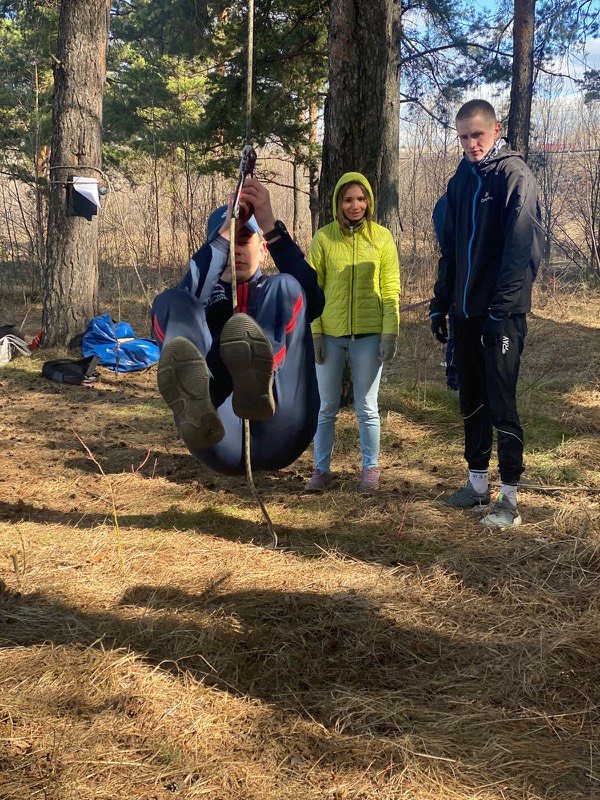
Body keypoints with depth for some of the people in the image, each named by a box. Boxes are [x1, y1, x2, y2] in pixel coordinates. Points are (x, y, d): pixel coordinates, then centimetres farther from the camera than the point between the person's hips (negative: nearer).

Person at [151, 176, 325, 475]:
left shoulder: (277, 294, 27)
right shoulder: (204, 297, 26)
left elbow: (315, 300, 0)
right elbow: (176, 309, -1)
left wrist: (270, 225, -10)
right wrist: (223, 234, -9)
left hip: (279, 438, 0)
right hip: (223, 446, 0)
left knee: (286, 287, -13)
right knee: (169, 302, -14)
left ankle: (259, 383, -47)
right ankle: (198, 411, -47)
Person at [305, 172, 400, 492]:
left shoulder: (382, 237, 1)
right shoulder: (323, 238, 2)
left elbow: (391, 289, 0)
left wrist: (390, 333, -7)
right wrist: (315, 331, -6)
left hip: (369, 335, -1)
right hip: (330, 334, 1)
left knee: (367, 408, 8)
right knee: (326, 407, 9)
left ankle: (370, 468, 21)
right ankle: (321, 469, 19)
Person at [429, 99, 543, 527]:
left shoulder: (515, 175, -9)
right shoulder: (461, 179, 13)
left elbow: (523, 246, -16)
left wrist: (503, 308, -21)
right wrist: (440, 303, 12)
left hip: (501, 314, -7)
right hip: (466, 311, 7)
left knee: (501, 403, -4)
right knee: (472, 401, 13)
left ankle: (509, 498, 3)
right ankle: (478, 482, 25)